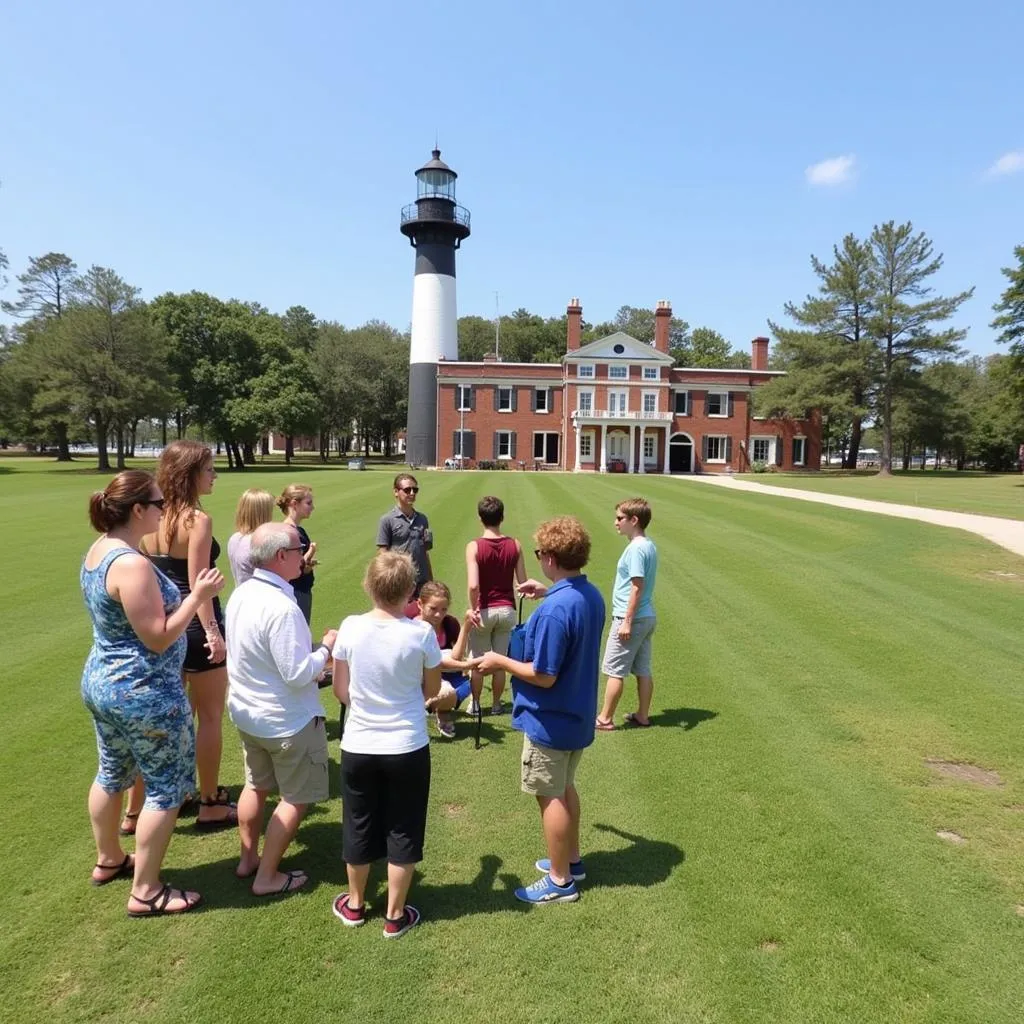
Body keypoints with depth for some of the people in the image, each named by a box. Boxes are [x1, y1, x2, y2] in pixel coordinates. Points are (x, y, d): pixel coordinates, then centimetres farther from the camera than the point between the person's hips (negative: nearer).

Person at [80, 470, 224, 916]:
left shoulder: (98, 551, 3)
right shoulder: (132, 564, -27)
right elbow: (158, 638, -25)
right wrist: (197, 597, -20)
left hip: (100, 680, 10)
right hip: (143, 692, -10)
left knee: (113, 773, 26)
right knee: (167, 787, 6)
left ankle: (108, 860, 46)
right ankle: (145, 892, 18)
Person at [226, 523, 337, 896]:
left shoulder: (241, 594, -3)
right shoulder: (281, 607, -31)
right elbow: (299, 674, -28)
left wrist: (312, 649, 8)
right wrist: (326, 647, -12)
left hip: (246, 713, 9)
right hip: (289, 721, -8)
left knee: (257, 785, 26)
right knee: (296, 798, 11)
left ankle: (248, 859, 40)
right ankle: (267, 876, 21)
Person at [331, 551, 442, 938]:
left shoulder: (350, 628, -12)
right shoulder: (421, 633, -17)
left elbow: (341, 691, -1)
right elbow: (431, 690, -3)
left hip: (358, 746, 2)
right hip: (407, 748, -2)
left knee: (359, 827, 20)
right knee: (402, 831, 15)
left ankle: (355, 904, 40)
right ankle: (395, 915, 29)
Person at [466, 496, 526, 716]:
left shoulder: (474, 546, -14)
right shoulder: (514, 545, -5)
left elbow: (473, 585, -24)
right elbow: (522, 582, -2)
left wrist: (473, 609, -10)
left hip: (484, 611, -3)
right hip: (507, 610, 3)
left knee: (477, 661, 14)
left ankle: (475, 704, 26)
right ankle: (496, 704, 27)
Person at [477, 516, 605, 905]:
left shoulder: (553, 611, -31)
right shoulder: (592, 595, -3)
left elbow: (544, 676, -26)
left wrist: (501, 661, -13)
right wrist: (548, 594, 12)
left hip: (550, 721, -9)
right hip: (577, 715, 9)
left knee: (551, 797, 9)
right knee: (565, 788, 25)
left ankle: (560, 881, 26)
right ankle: (571, 860, 41)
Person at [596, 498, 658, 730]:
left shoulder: (636, 548, -19)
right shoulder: (648, 545, 11)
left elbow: (637, 587, -22)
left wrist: (627, 621, -21)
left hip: (632, 618, -9)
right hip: (647, 617, 9)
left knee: (614, 670, 1)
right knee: (643, 670, 15)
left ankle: (605, 718, 9)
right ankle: (642, 715, 24)